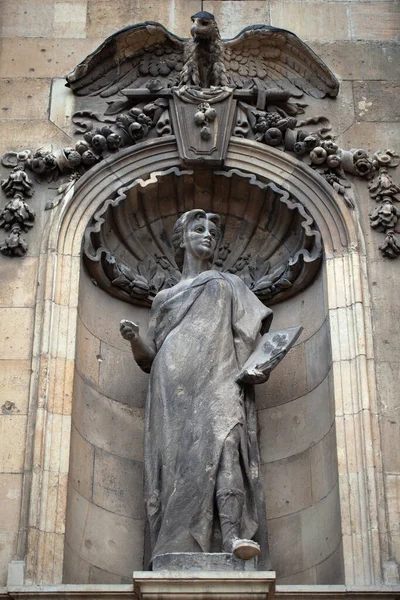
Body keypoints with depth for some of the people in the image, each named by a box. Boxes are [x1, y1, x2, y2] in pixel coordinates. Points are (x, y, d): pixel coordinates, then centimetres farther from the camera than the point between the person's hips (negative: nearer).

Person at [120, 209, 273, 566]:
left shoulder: (227, 285, 26)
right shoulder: (164, 299, 30)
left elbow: (258, 325, 15)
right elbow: (150, 359, 23)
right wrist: (135, 339, 1)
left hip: (217, 380, -2)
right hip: (173, 392, 3)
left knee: (222, 438, -30)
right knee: (177, 462, -14)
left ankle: (232, 534, -44)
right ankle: (181, 552, -20)